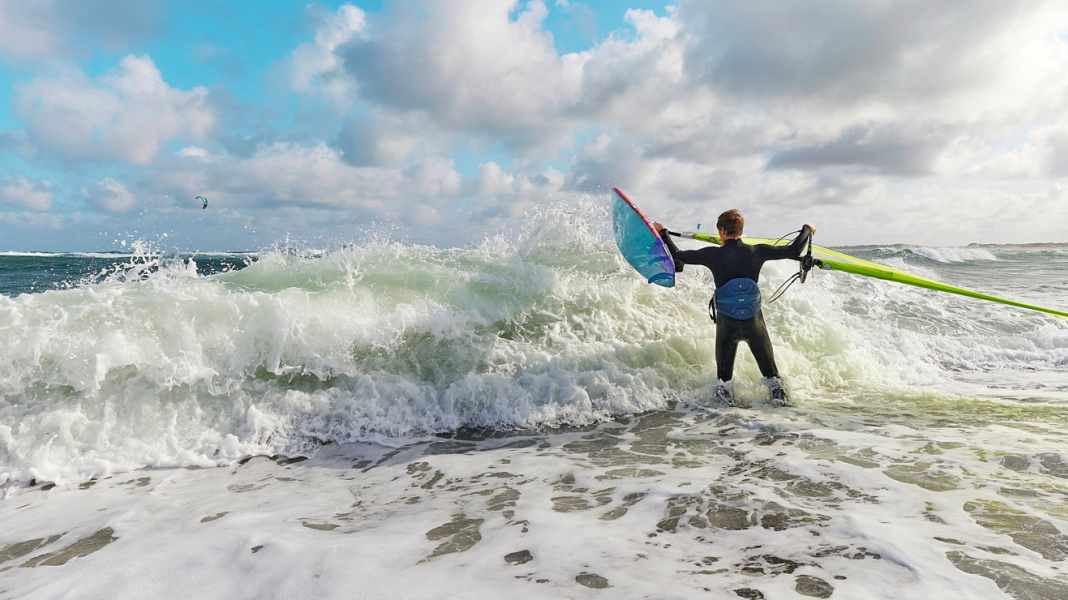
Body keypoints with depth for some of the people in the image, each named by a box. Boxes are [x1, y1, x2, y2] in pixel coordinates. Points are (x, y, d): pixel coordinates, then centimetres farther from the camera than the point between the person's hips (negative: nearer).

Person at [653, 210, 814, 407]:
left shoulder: (713, 255, -11)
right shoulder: (757, 252, -7)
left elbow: (678, 256, -1)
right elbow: (793, 252, 0)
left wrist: (663, 233, 12)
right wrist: (807, 230, 18)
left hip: (726, 322, -1)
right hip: (754, 322, 1)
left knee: (724, 368, 20)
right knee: (768, 364, 21)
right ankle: (777, 389, 20)